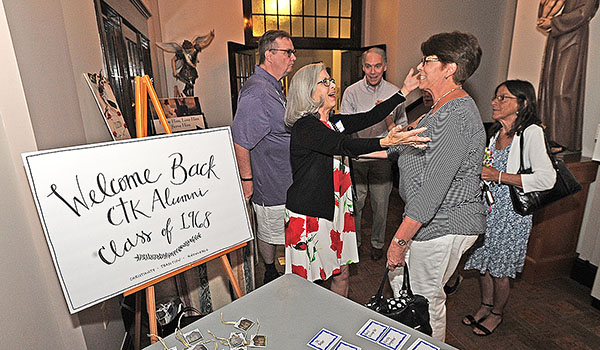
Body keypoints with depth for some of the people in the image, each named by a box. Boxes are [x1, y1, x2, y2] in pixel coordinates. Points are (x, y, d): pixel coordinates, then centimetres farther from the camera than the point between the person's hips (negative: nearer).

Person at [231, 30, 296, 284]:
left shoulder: (274, 87, 11)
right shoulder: (257, 93, -25)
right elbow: (239, 142, -26)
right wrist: (246, 179, -20)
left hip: (284, 182, 10)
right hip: (270, 186, -10)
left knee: (275, 231, 23)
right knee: (269, 233, 11)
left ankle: (274, 274, 43)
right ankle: (271, 276, 34)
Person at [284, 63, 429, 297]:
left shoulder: (335, 122, 9)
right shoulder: (305, 126, -17)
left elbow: (370, 117, 12)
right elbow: (345, 146, -33)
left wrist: (404, 91, 12)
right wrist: (386, 142, -45)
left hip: (336, 208, 8)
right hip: (309, 214, -8)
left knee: (341, 273, 17)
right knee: (307, 281, 7)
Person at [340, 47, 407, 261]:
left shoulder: (394, 93, 3)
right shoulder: (351, 92, -2)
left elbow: (402, 124, 9)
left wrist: (393, 126, -14)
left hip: (383, 158, 1)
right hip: (357, 157, -1)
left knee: (380, 203, 11)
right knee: (355, 203, 7)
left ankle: (377, 242, 33)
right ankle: (354, 241, 29)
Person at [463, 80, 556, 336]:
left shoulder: (531, 132, -15)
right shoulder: (497, 131, 8)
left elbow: (547, 179, -23)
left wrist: (499, 176, -25)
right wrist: (480, 171, 3)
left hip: (511, 212, -6)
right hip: (488, 206, 7)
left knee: (500, 267, 8)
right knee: (483, 260, 16)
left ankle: (496, 314, 31)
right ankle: (485, 306, 37)